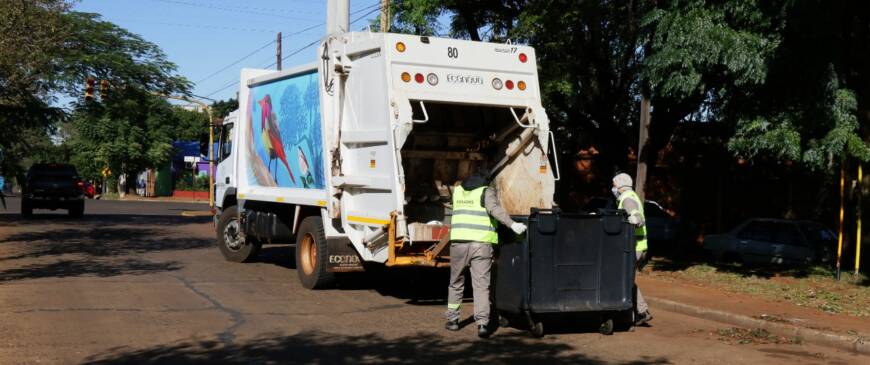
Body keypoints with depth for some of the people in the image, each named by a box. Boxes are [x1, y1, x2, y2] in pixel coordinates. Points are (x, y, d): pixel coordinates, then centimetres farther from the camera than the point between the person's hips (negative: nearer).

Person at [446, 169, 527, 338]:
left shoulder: (457, 191, 18)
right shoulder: (487, 192, 3)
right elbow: (494, 209, -17)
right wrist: (512, 224, -25)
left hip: (459, 242, 4)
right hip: (482, 243, -3)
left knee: (456, 283, 19)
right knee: (481, 285, -3)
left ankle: (452, 319, 26)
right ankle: (482, 324, -13)